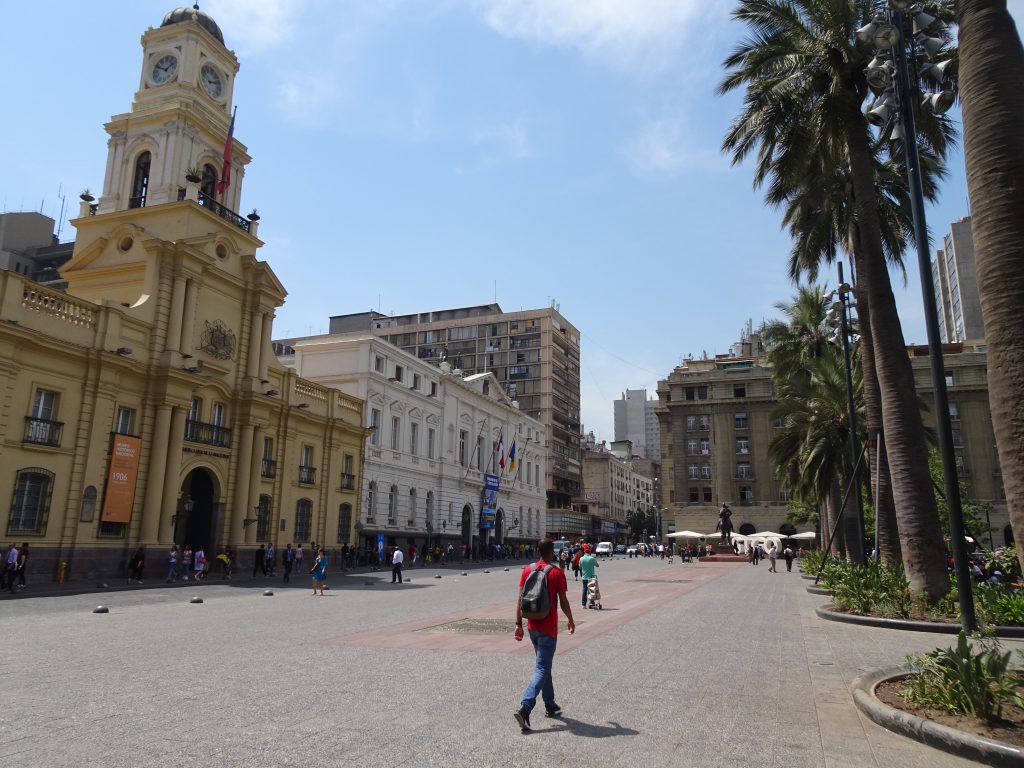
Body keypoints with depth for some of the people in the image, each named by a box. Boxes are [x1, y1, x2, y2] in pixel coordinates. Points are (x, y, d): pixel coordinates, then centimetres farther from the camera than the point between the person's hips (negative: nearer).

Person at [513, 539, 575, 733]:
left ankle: (550, 706, 30)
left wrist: (518, 624, 5)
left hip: (532, 626, 5)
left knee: (544, 665, 21)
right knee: (542, 669, -3)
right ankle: (524, 708, -18)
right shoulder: (557, 573, -11)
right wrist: (571, 621, 9)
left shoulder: (527, 570, 2)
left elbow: (520, 599, 1)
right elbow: (563, 602, -7)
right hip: (548, 628, -5)